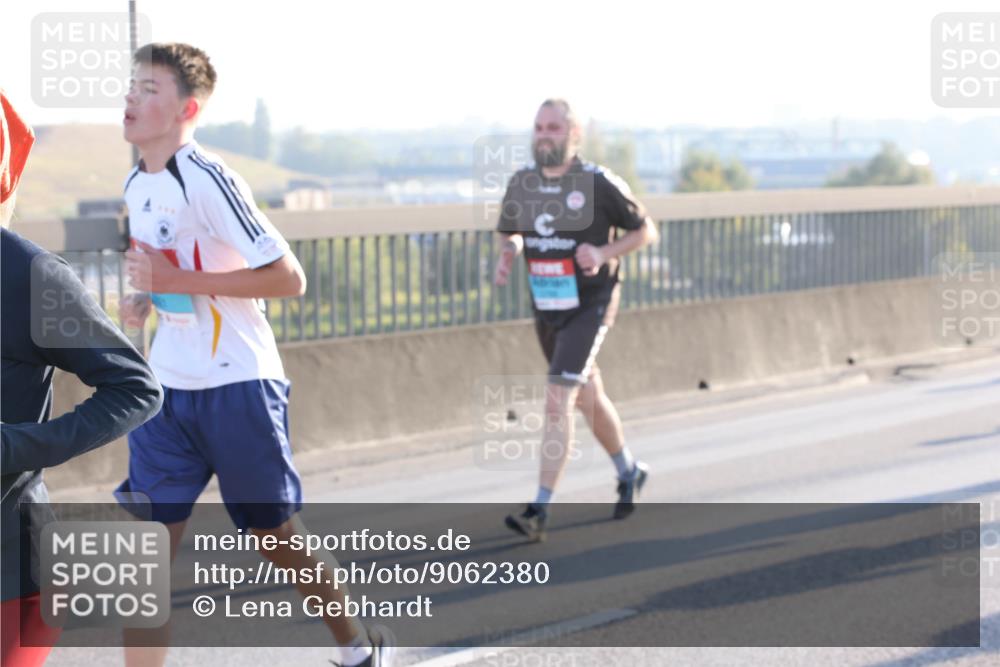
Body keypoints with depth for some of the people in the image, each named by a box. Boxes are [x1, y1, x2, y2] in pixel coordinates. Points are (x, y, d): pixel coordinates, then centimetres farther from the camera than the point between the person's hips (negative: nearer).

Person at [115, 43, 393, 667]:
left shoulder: (208, 180, -18)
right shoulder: (137, 185, 8)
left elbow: (288, 278, -21)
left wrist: (179, 281, -24)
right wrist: (145, 299, 4)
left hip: (237, 387, -7)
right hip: (167, 389, 7)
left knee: (280, 536, 8)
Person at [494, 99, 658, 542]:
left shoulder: (599, 184, -13)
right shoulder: (521, 184, 1)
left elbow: (645, 231, -2)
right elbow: (509, 232, 18)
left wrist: (604, 253, -18)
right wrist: (507, 254, -6)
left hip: (589, 307, -6)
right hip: (545, 309, 6)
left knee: (557, 401, -17)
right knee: (588, 399, 20)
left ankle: (540, 510, -17)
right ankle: (629, 472, 44)